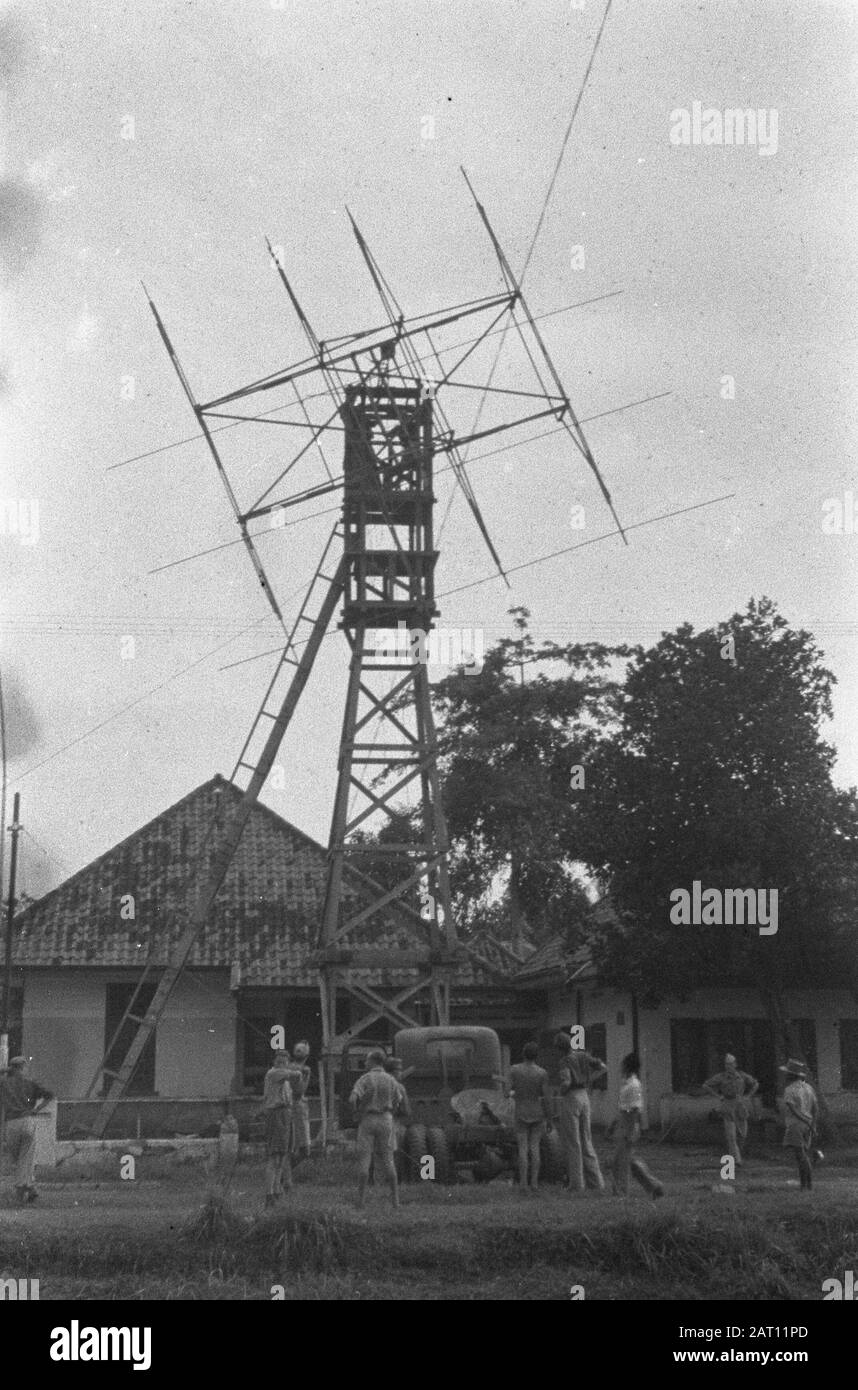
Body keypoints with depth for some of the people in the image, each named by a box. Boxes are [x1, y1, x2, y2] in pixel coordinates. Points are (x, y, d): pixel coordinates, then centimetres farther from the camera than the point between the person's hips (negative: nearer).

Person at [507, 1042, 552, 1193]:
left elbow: (510, 1091, -1)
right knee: (535, 1148, 6)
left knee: (523, 1149, 2)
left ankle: (523, 1184, -2)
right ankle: (534, 1183, 2)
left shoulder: (514, 1070, -7)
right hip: (538, 1114, 0)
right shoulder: (542, 1073, -9)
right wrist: (549, 1119, -1)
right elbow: (547, 1097, -8)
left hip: (521, 1114, 0)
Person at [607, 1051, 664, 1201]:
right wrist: (613, 1123, 27)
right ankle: (653, 1186, 17)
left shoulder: (634, 1085, -17)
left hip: (629, 1126, -10)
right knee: (630, 1160, 14)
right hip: (622, 1125, 10)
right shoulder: (625, 1082, 13)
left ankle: (620, 1195, 4)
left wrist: (631, 1133, -22)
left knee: (621, 1162, -3)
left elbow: (636, 1110, -20)